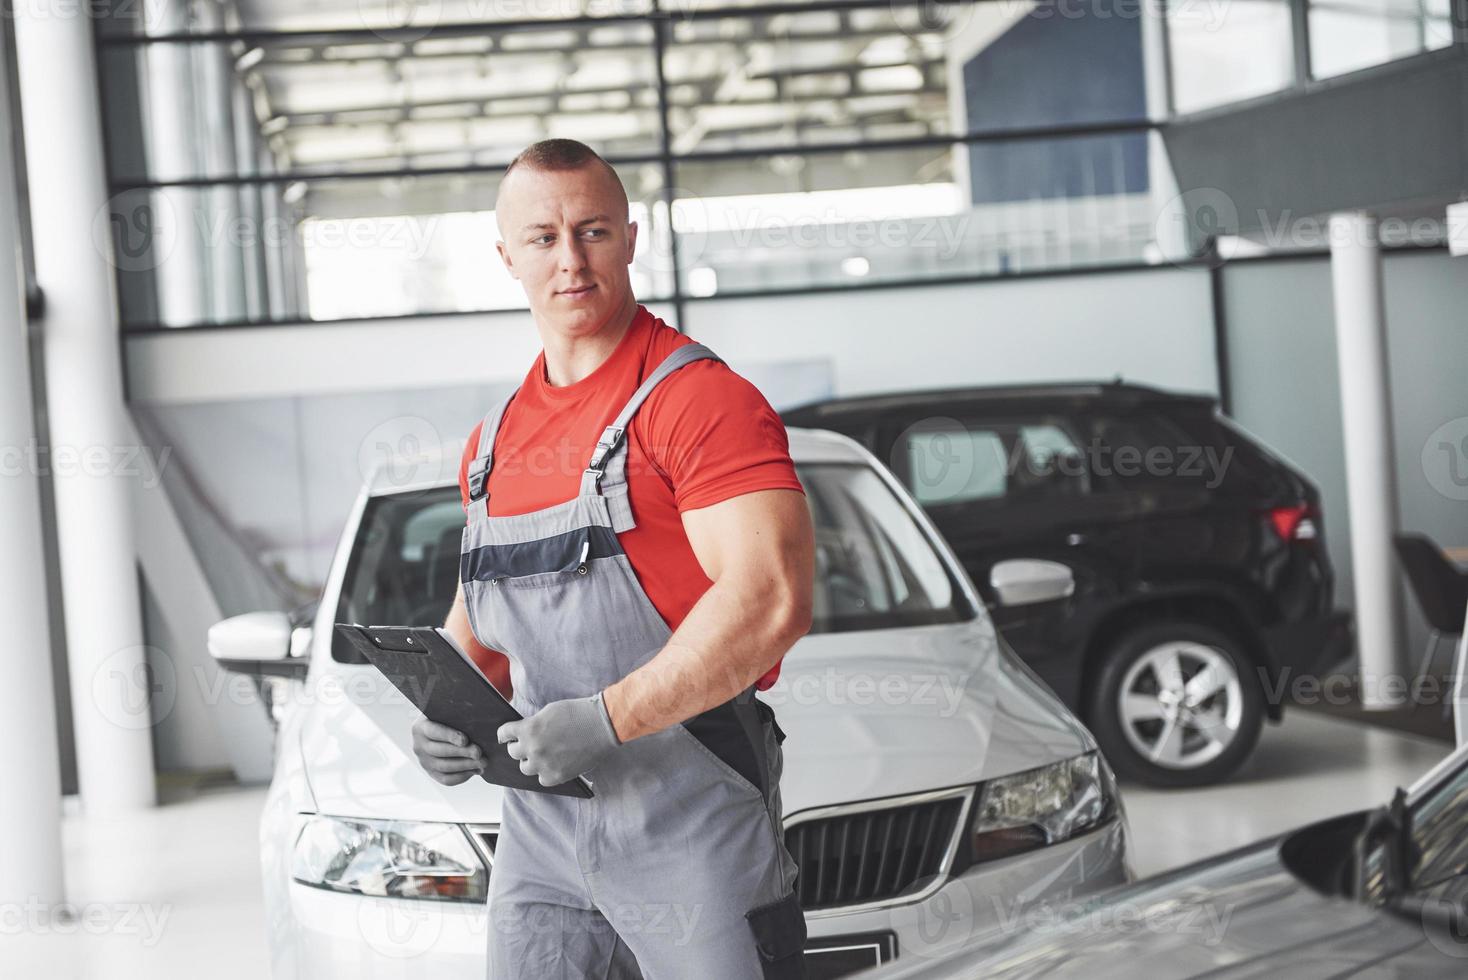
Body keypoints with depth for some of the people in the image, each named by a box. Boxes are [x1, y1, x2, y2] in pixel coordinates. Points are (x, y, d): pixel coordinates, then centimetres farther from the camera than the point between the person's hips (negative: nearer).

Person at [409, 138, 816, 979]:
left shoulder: (698, 399, -10)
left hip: (691, 831, -6)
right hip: (539, 827, 6)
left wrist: (608, 717, -22)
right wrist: (447, 712, 5)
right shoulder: (496, 439, 14)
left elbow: (772, 602, -21)